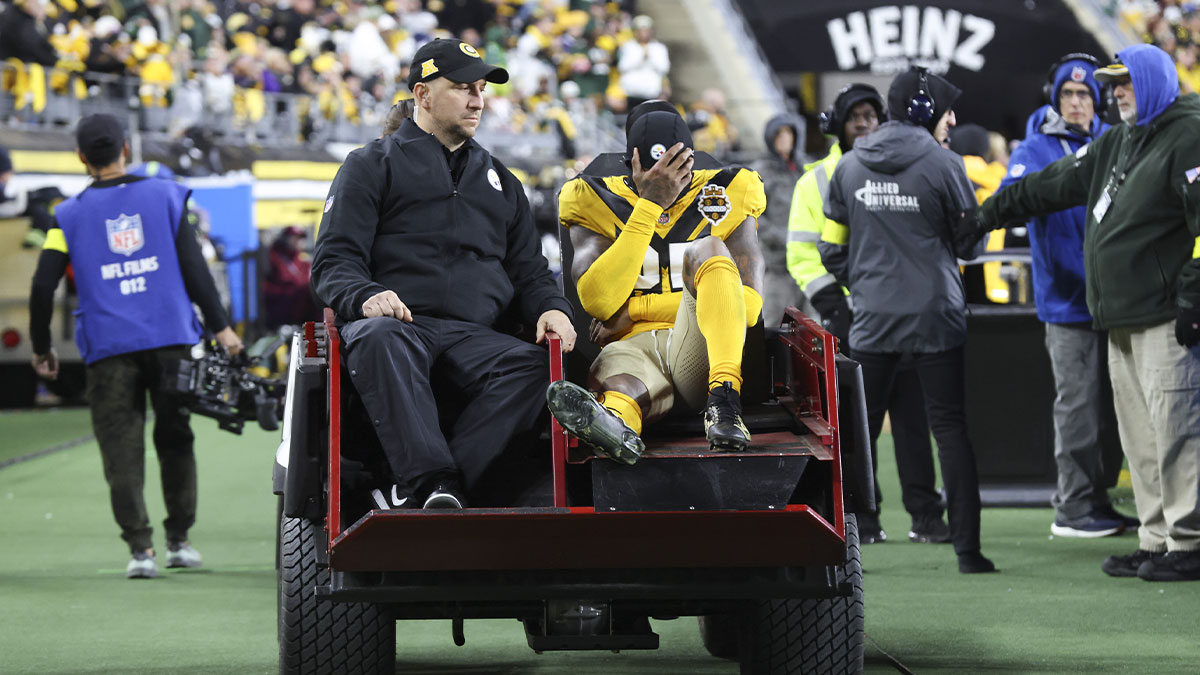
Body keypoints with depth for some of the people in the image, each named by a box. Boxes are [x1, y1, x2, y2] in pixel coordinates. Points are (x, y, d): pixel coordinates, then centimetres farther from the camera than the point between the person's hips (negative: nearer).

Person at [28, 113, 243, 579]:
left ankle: (140, 548, -7)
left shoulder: (69, 214, 4)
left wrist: (41, 348, 12)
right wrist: (220, 326, 4)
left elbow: (43, 286, 0)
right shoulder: (164, 195, 5)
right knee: (175, 438, 13)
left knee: (121, 447, 2)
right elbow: (194, 267, 0)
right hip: (171, 339, 1)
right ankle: (179, 541, 16)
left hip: (109, 348, -1)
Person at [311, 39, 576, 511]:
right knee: (379, 340, -40)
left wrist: (551, 308, 4)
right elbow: (334, 259, 7)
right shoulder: (372, 166, 17)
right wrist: (366, 295, -17)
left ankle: (409, 492, -40)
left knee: (531, 365, -31)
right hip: (399, 322, -3)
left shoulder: (498, 180, 31)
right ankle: (434, 482, -51)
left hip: (473, 336, 3)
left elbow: (528, 269, 28)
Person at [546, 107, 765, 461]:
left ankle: (724, 399, -45)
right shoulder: (596, 203, 11)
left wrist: (633, 309, -2)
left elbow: (748, 304, 3)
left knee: (706, 249, -26)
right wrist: (649, 205, -11)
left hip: (698, 352, 1)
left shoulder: (722, 200, 13)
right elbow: (597, 301, -6)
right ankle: (614, 421, -80)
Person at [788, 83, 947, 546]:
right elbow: (802, 253, 4)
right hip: (847, 318, -1)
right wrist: (831, 305, -7)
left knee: (912, 414, -1)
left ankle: (925, 513, 2)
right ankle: (862, 516, 5)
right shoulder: (816, 181, 8)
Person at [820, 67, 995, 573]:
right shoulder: (942, 163, -8)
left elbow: (832, 249, 8)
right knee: (950, 427, 3)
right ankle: (967, 547, 0)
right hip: (935, 317, -3)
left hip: (872, 320, 3)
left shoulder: (849, 166, 4)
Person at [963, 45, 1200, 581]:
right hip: (1122, 319, 9)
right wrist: (987, 215, 28)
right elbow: (1054, 186, 28)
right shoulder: (1118, 143, 22)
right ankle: (1156, 541, 11)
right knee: (1139, 436, 8)